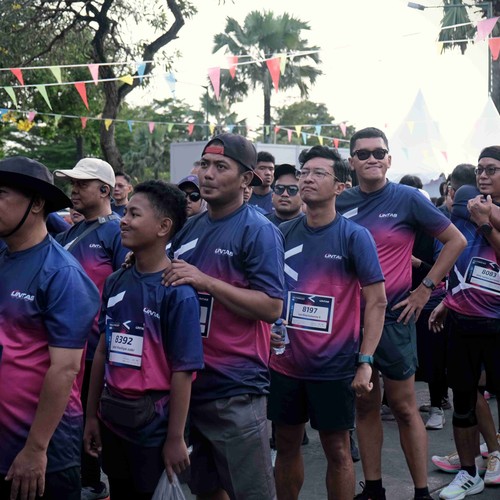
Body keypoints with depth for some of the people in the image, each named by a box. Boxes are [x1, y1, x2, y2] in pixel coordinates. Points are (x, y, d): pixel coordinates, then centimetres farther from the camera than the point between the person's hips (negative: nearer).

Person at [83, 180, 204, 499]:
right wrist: (92, 414, 10)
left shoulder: (178, 291, -16)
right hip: (112, 418, 6)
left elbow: (183, 370, -15)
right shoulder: (116, 282, 3)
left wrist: (175, 438, -14)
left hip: (153, 423, -6)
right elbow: (104, 349, 9)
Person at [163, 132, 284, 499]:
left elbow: (272, 308, -17)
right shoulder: (190, 229, 11)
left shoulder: (259, 230, -10)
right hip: (190, 381, 7)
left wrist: (205, 281, -22)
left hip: (236, 387, -7)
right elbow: (172, 289, 23)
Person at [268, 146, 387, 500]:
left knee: (337, 450, 6)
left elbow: (376, 301, -9)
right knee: (287, 445, 14)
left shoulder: (355, 236, -8)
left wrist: (365, 361, -15)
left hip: (335, 364, -4)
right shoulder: (283, 233, 3)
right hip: (285, 362, 4)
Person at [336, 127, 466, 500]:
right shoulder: (341, 203, 4)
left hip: (393, 318, -4)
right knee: (365, 405, 11)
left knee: (404, 407, 1)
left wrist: (425, 289, -6)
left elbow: (456, 241, -2)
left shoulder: (407, 199, -6)